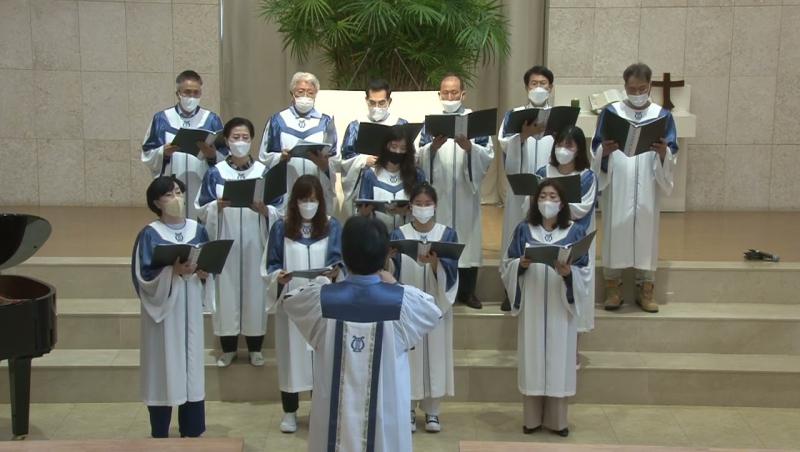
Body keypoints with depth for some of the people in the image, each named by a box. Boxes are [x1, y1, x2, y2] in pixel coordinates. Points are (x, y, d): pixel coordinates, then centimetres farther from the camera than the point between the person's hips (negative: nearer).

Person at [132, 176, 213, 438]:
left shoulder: (197, 230, 6)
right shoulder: (149, 235, -7)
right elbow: (144, 276, -13)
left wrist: (204, 274, -9)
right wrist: (173, 271, -25)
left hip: (190, 311, 4)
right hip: (163, 311, -4)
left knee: (192, 368, 8)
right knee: (164, 370, 0)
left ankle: (192, 431, 19)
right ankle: (160, 435, 11)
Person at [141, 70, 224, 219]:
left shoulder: (212, 120, 7)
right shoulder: (161, 119, 7)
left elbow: (225, 158, 5)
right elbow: (147, 155, 6)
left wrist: (212, 154, -16)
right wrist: (163, 152, -13)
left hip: (202, 191, 0)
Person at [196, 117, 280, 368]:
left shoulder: (264, 172, 3)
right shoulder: (215, 173, 2)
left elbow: (277, 210, 2)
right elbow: (203, 211, 0)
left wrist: (263, 209, -19)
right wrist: (218, 206, -20)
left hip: (254, 244, 0)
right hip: (225, 243, 0)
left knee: (255, 291, 4)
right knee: (227, 292, 2)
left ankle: (255, 347, 17)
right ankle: (228, 348, 15)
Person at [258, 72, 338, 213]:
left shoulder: (325, 122, 11)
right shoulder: (277, 121, 10)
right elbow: (265, 157, 7)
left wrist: (322, 161, -16)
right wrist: (281, 157, -13)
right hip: (285, 192, -1)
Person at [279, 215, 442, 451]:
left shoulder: (321, 299, -14)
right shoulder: (403, 301, -15)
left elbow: (288, 300, 10)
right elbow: (434, 311, 9)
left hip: (334, 414, 1)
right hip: (385, 415, -1)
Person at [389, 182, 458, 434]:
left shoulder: (448, 234, 3)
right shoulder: (399, 234, 3)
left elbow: (451, 272, -9)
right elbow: (392, 272, -5)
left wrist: (434, 262, -28)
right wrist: (390, 258, -26)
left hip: (435, 304, 0)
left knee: (434, 352, 4)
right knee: (409, 354, 2)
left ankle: (432, 410, 14)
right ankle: (408, 409, 13)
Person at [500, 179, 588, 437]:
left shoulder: (575, 232, 2)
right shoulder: (523, 230, 3)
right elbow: (508, 264, 3)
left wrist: (568, 273, -21)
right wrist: (521, 265, -18)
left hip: (561, 307, 0)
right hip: (532, 306, 0)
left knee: (559, 359, 3)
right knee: (533, 358, 3)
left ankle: (557, 419, 14)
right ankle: (532, 418, 14)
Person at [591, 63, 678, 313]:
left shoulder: (662, 116, 5)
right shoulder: (610, 112, 3)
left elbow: (672, 155, 2)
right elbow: (596, 149, 0)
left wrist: (663, 152, -20)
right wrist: (604, 151, -22)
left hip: (646, 187, 1)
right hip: (617, 185, -1)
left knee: (646, 232, 2)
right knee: (615, 230, 0)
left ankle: (645, 289, 11)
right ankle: (612, 287, 10)